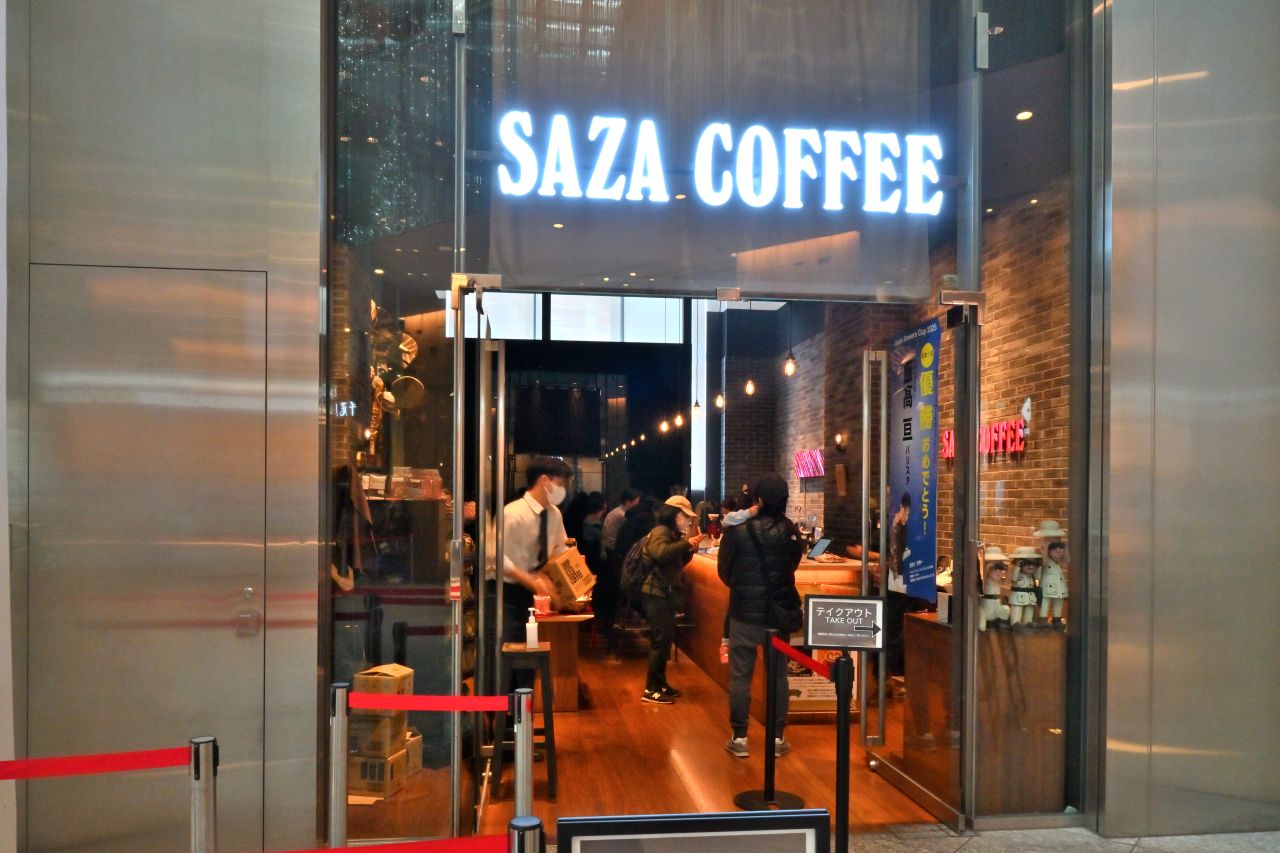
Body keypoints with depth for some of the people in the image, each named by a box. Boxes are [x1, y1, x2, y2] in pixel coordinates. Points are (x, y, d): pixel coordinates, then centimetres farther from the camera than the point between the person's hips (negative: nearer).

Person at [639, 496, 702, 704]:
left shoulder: (672, 534, 17)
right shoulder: (660, 532, -14)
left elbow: (678, 563, 18)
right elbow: (661, 553, -35)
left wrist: (690, 547, 3)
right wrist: (686, 542, -28)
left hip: (664, 594, 10)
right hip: (656, 594, -10)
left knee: (666, 639, 14)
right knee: (661, 640, -10)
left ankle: (660, 683, 24)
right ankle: (651, 690, -5)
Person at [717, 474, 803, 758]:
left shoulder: (737, 529, -15)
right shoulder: (791, 531, -7)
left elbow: (724, 570, -4)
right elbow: (792, 564, 6)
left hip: (744, 613, -2)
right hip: (780, 613, 3)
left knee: (740, 675, 8)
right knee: (778, 675, 13)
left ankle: (739, 737, 13)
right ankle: (777, 737, 19)